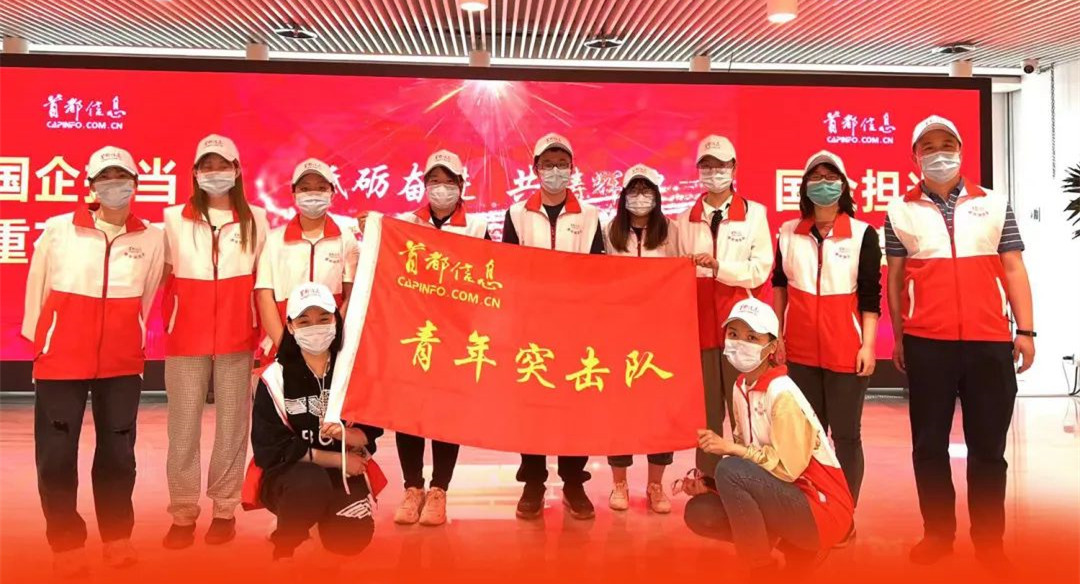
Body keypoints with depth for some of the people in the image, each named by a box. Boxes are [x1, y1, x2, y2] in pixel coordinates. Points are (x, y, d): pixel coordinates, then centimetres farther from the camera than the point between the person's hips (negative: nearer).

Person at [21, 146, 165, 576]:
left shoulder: (152, 238, 0)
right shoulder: (58, 230, -3)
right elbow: (38, 288, 6)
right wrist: (39, 341, 12)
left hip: (123, 362, 1)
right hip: (60, 359, -1)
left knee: (118, 453, 10)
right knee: (56, 456, 3)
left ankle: (117, 536, 27)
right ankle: (66, 542, 20)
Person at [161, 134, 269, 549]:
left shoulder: (254, 220, 5)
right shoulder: (174, 219, 4)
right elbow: (164, 279, 8)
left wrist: (264, 333, 3)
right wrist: (168, 326, 0)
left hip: (237, 340, 0)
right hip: (186, 340, 0)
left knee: (232, 424, 6)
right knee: (183, 428, 3)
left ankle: (225, 510, 17)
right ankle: (183, 514, 14)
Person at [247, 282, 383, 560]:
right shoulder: (275, 378, -9)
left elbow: (369, 435, -1)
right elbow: (273, 450, -8)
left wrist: (346, 434, -24)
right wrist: (335, 458, -12)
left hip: (343, 472, 2)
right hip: (285, 473, -2)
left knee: (350, 539, -21)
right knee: (311, 482, -35)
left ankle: (325, 514, 15)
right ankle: (283, 546, -5)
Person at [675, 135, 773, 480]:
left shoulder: (754, 213, 4)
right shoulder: (685, 220, 11)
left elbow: (761, 270, -5)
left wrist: (718, 266, -16)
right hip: (700, 324, 2)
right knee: (706, 409, 8)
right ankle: (708, 480, 17)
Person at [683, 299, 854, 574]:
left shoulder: (782, 395, -20)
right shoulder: (741, 387, 5)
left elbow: (788, 467, -22)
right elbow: (748, 452, 8)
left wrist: (730, 448, -22)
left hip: (821, 509, -8)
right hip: (782, 497, 8)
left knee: (729, 470, -29)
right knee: (699, 512, -9)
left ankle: (762, 571, -10)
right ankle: (795, 549, 8)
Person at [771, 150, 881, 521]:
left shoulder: (863, 234, -3)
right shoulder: (789, 232, 5)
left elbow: (871, 296, -4)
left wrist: (869, 345, -10)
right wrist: (776, 335, 8)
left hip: (846, 350, -3)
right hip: (800, 349, 3)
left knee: (846, 433, 5)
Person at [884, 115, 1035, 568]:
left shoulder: (994, 204, 9)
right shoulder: (900, 211, 6)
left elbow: (1013, 269, 7)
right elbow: (895, 277, 8)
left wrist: (1025, 330, 2)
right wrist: (898, 336, 7)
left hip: (990, 342, 1)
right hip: (927, 344, 0)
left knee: (988, 445, 8)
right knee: (929, 444, 7)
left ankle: (989, 540, 20)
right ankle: (937, 533, 21)